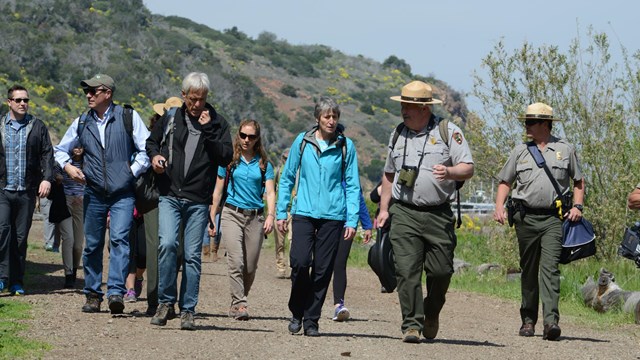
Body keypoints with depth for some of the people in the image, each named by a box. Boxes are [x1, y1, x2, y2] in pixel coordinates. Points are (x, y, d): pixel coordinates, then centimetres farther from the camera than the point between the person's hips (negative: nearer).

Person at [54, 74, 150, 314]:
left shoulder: (128, 117, -1)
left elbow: (147, 149, -1)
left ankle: (116, 292, -24)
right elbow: (61, 150, 20)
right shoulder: (82, 123, 10)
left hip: (122, 193, -4)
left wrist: (132, 172, -8)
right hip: (94, 193, 4)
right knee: (92, 244, 6)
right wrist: (68, 166, 1)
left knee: (119, 239, -17)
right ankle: (93, 295, 16)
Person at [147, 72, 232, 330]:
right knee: (167, 244, -18)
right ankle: (166, 302, -6)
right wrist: (154, 155, 0)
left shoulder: (217, 123, 4)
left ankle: (188, 310, 8)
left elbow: (226, 158, -6)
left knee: (192, 255, 1)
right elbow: (151, 141, 22)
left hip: (198, 200, 0)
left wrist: (208, 130, -13)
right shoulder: (170, 118, 7)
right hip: (169, 196, 0)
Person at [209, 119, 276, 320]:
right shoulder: (229, 160, 6)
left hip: (255, 217, 2)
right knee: (236, 261, -17)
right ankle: (239, 304, -20)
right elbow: (218, 191, 10)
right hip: (232, 213, -2)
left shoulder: (264, 164, 8)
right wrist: (212, 218, 7)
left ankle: (237, 302, 18)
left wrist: (271, 216, -14)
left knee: (250, 267, 2)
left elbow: (270, 192, 2)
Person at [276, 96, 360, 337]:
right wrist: (281, 212, 8)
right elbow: (287, 178, 12)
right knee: (299, 262, -14)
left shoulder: (345, 146, 3)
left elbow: (352, 185, 7)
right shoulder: (302, 142, 4)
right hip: (304, 212, 0)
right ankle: (297, 313, 7)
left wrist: (352, 220, 0)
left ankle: (311, 320, 12)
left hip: (332, 215, 0)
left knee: (323, 269, 0)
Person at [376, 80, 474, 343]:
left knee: (441, 271, 1)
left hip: (438, 214, -2)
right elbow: (389, 175, 24)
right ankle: (412, 324, -9)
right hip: (404, 214, 2)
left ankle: (431, 313, 28)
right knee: (407, 270, -10)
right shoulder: (398, 135, 13)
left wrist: (449, 172, -24)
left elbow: (468, 168, -3)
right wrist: (384, 209, 19)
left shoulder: (448, 132, 0)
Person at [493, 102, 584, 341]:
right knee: (528, 270, 8)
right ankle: (528, 319, 18)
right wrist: (499, 207, 0)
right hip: (526, 218, 3)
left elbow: (578, 181, 15)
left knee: (550, 268, -14)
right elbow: (505, 182, 16)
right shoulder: (520, 151, 12)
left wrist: (577, 207, 0)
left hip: (554, 218, -3)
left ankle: (551, 320, -23)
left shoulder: (565, 150, 8)